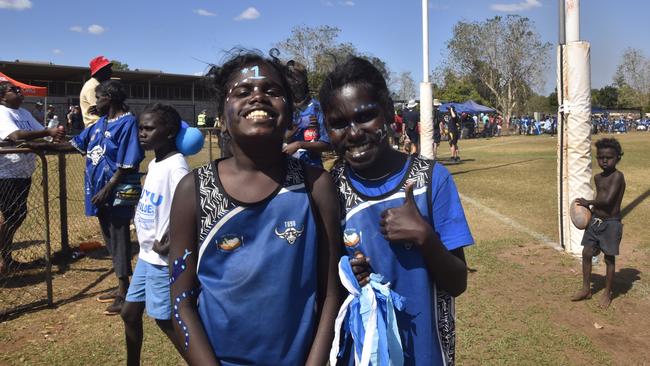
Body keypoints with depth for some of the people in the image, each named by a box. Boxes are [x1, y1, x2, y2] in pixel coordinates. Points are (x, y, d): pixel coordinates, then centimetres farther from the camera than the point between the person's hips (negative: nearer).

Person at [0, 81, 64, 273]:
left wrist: (55, 136, -12)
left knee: (19, 214, 15)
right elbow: (17, 136, -30)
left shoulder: (25, 113, 13)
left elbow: (41, 133, 9)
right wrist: (48, 132, -36)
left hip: (24, 173, 8)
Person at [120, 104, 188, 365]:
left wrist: (170, 245, -25)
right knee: (129, 313, 18)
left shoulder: (176, 166, -20)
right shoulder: (154, 164, 9)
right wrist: (138, 218, 9)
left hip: (162, 258, -9)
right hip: (146, 255, 9)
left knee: (164, 319, 0)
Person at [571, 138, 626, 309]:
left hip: (611, 223, -7)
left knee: (609, 259, 7)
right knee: (586, 254, 9)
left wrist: (588, 202, -12)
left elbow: (607, 200, -26)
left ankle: (607, 293, 23)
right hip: (595, 221, 7)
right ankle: (586, 289, 24)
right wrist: (591, 208, 2)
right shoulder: (597, 178, 6)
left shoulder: (617, 176, -17)